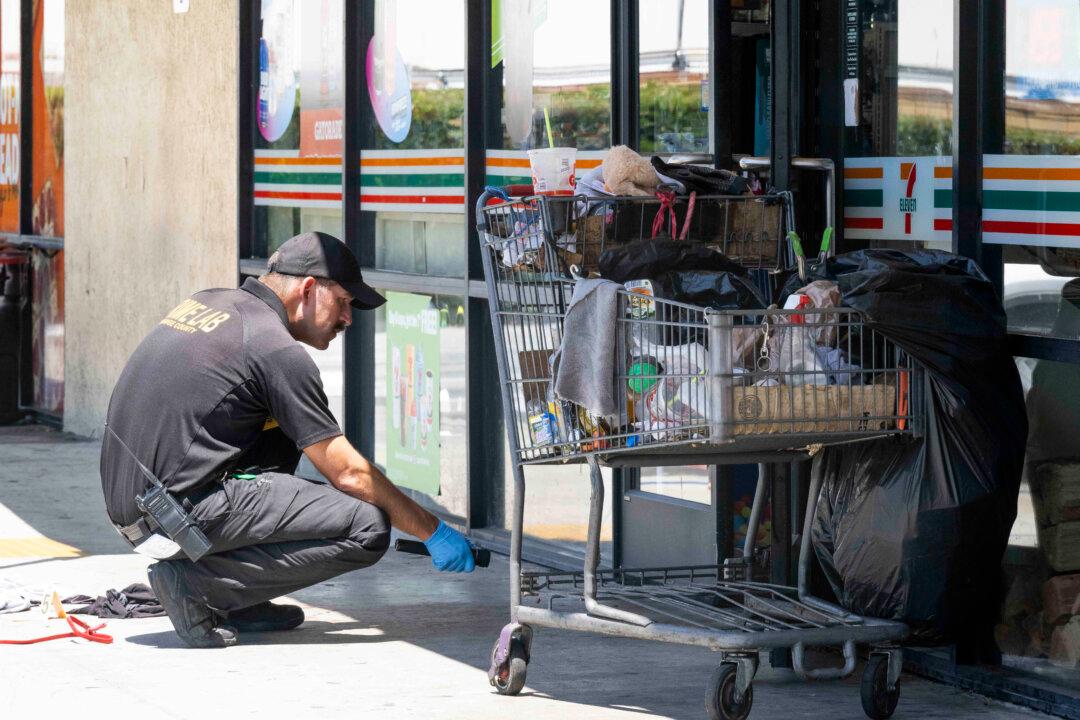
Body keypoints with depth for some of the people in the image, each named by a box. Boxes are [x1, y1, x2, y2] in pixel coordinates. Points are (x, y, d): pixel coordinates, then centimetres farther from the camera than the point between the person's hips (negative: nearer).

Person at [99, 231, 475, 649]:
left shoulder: (207, 302, 15)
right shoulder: (277, 348, -9)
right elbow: (350, 474, -7)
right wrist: (433, 532, 4)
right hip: (182, 514, -9)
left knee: (284, 436, 27)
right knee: (368, 528, -9)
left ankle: (237, 602, 16)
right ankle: (197, 584, -9)